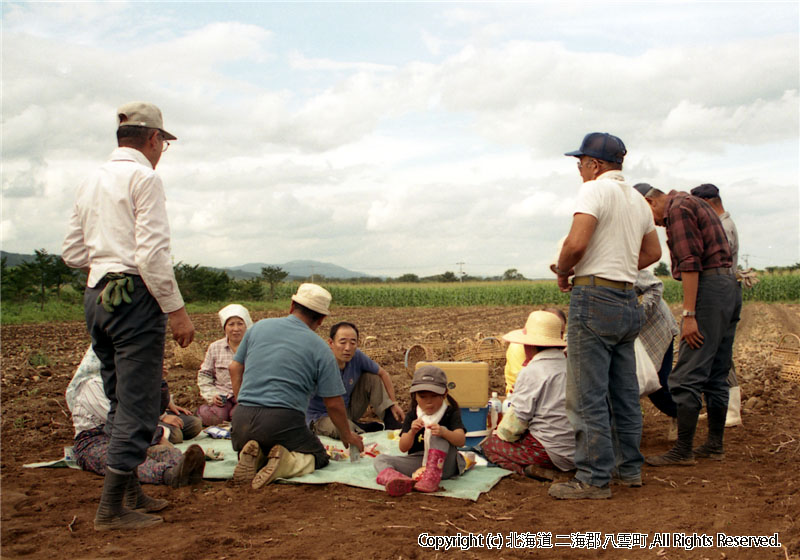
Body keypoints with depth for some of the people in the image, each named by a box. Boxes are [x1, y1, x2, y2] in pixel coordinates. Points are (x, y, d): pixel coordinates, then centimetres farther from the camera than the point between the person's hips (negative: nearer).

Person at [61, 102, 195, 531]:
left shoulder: (91, 181, 15)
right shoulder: (143, 177, -8)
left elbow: (71, 253, 15)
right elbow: (153, 253, -17)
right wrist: (175, 310, -13)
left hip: (96, 296, 9)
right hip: (134, 296, -9)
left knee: (122, 402, 17)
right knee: (137, 404, -3)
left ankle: (130, 491, 27)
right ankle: (111, 510, 0)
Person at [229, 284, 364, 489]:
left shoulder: (259, 327, 11)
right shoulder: (321, 349, 1)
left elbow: (235, 369, 17)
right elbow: (334, 403, 3)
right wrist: (347, 436, 19)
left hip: (242, 418, 4)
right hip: (284, 420, -3)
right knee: (319, 457, 18)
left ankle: (253, 457, -5)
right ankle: (287, 462, -14)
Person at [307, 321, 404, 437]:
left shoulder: (357, 356, -13)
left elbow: (383, 374, 4)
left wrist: (393, 404, 2)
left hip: (347, 410, 6)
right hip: (321, 417, -6)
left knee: (372, 378, -7)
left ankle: (393, 426, 1)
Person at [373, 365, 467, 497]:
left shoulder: (450, 413, 0)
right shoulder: (412, 416, 7)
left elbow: (461, 441, -15)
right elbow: (403, 448, -3)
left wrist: (443, 432, -36)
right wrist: (412, 432, -25)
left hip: (443, 464, -3)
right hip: (417, 462, 3)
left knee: (440, 434, -26)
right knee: (380, 459, -15)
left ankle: (431, 478, -40)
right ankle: (393, 479, -52)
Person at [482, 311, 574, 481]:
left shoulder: (531, 372, -13)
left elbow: (516, 422, -12)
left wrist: (500, 432, 9)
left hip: (552, 453, -8)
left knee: (490, 445, 8)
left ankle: (529, 469, -10)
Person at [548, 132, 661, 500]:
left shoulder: (596, 190, -9)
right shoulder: (637, 200, 18)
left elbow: (576, 243, -21)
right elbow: (653, 252, 28)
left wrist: (562, 273, -4)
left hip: (595, 299, -9)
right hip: (628, 301, 9)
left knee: (588, 396, -4)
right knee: (624, 392, 15)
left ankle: (594, 479, 0)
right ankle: (630, 467, 24)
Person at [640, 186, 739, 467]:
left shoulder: (677, 208, -8)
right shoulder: (695, 204, 23)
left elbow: (690, 263, -18)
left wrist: (689, 314, -20)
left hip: (708, 287, -11)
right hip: (728, 287, 11)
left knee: (687, 377, -7)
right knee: (716, 376, 14)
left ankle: (683, 450, -3)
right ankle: (715, 444, 20)